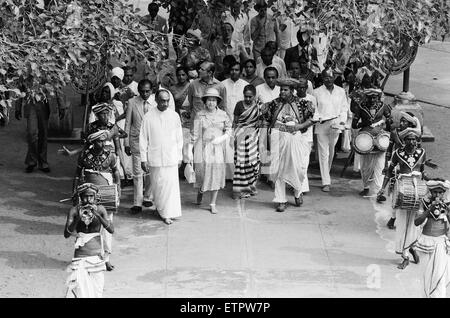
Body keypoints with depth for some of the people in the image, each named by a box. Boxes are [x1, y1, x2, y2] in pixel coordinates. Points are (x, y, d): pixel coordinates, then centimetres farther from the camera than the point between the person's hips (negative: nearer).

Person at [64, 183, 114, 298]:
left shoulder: (100, 210, 0)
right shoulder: (74, 211, -3)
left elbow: (111, 230, -10)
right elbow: (66, 234, -10)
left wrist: (97, 215, -21)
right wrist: (78, 218, -23)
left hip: (97, 257, 2)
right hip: (80, 257, -2)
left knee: (96, 292, 4)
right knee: (82, 293, -14)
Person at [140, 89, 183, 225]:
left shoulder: (174, 116, 1)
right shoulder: (148, 117, -4)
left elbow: (179, 138, 8)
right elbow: (143, 139, 0)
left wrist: (180, 157, 10)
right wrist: (143, 159, -2)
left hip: (171, 158, 1)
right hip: (155, 158, -1)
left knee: (171, 185, -2)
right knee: (158, 186, 5)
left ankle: (168, 213, 4)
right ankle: (160, 208, 20)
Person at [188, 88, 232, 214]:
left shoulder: (223, 115, 3)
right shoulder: (200, 115, -2)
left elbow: (229, 130, 8)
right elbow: (194, 134, -1)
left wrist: (221, 138, -12)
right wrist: (190, 150, -3)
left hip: (217, 149, 2)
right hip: (202, 148, -2)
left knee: (216, 175, 1)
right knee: (202, 173, -2)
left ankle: (213, 204, 11)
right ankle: (200, 192, 33)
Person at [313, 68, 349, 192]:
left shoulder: (341, 91, 7)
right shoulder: (317, 92, -1)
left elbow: (344, 108, 12)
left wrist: (342, 120, -1)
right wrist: (318, 118, -13)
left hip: (335, 125, 3)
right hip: (321, 126, -3)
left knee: (331, 152, 14)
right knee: (324, 153, -6)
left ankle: (326, 174, 35)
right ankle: (326, 182, -7)